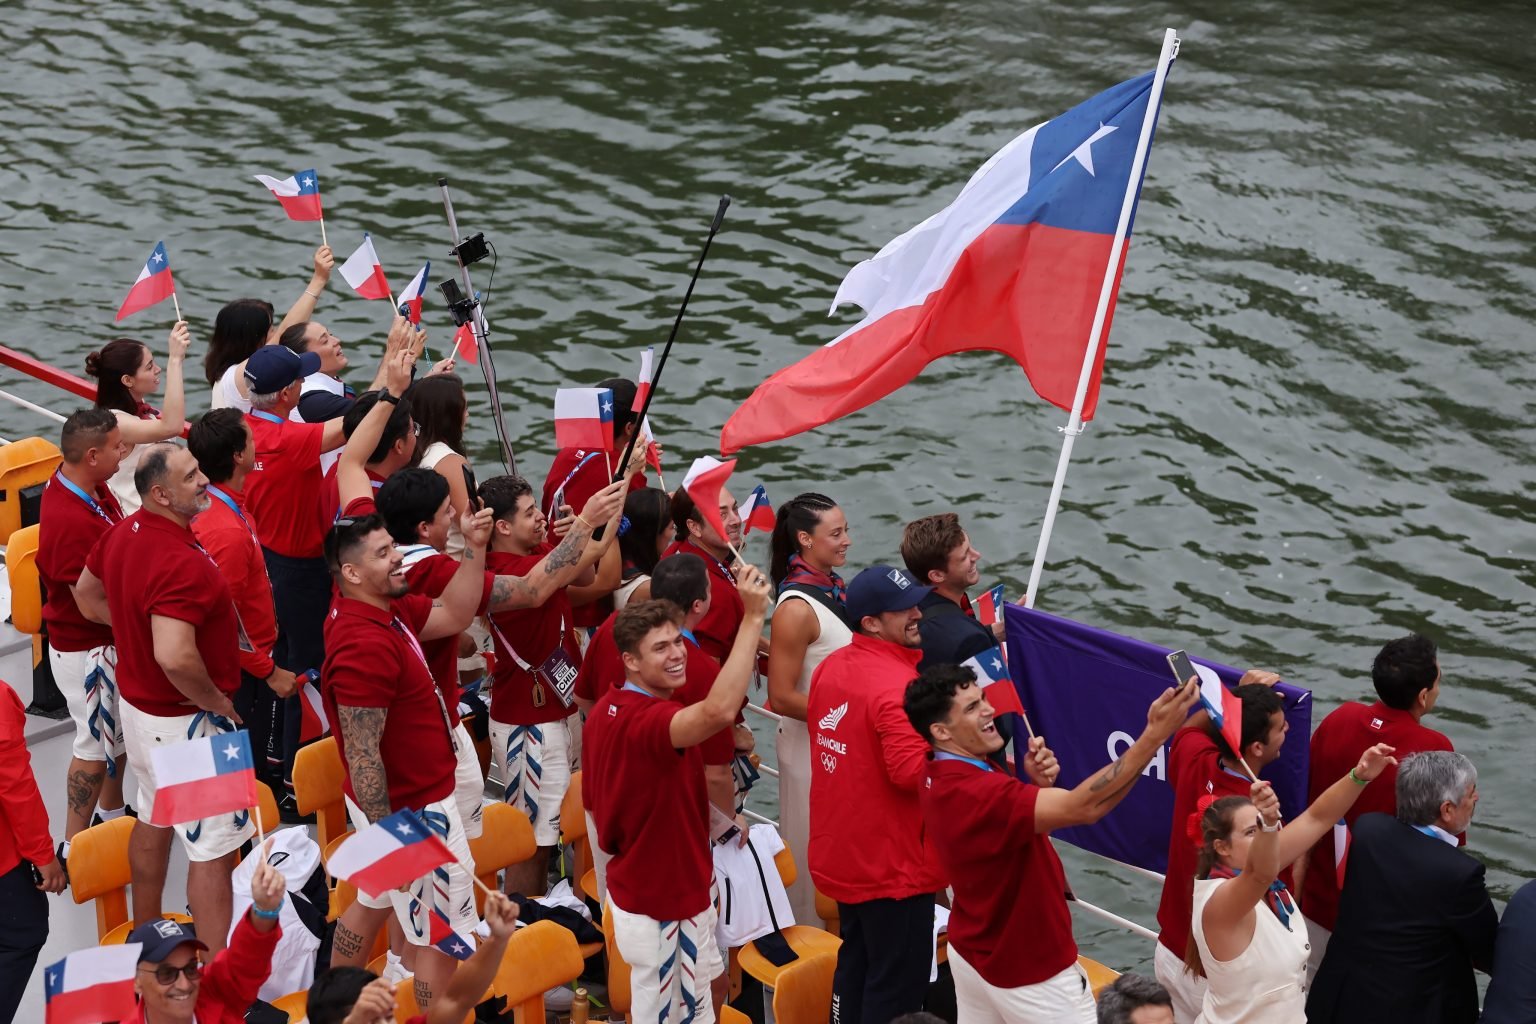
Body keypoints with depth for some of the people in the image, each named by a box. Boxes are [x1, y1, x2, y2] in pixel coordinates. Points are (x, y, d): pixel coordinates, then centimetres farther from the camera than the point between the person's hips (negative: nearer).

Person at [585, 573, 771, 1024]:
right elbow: (718, 712, -51)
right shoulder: (646, 721, -30)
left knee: (713, 984, 27)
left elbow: (594, 798, 14)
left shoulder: (611, 708, 3)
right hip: (659, 902, -10)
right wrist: (752, 617, -48)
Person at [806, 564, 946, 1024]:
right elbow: (912, 772, -29)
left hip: (842, 853, 9)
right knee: (898, 983, 2)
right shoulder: (896, 684, -24)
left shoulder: (830, 668, 4)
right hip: (893, 864, -9)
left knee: (856, 964, 21)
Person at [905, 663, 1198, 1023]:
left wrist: (1038, 784, -15)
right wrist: (1155, 734, -45)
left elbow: (1018, 822, 7)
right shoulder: (973, 793, -34)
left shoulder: (943, 777, -2)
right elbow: (1082, 807, -42)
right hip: (1026, 970, -9)